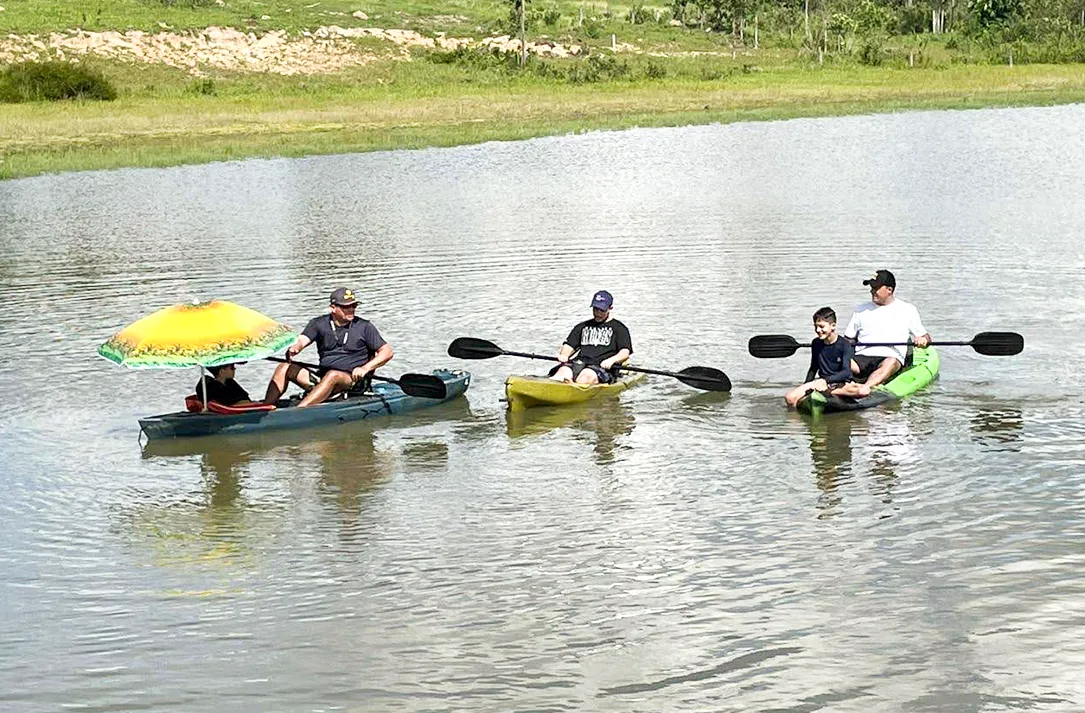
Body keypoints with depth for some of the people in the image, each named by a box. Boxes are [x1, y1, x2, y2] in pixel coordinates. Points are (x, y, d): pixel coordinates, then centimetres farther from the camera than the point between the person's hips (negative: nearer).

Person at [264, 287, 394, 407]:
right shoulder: (319, 324, 10)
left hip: (352, 380, -4)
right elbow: (302, 340, -6)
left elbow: (387, 352, 2)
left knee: (332, 375, -38)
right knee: (283, 369, -10)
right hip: (321, 377, 4)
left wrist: (365, 368, -14)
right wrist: (294, 348, -32)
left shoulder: (364, 327, 4)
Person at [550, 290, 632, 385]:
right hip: (579, 363, 3)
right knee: (563, 370, -33)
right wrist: (563, 355, -3)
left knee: (586, 376, -39)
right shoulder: (582, 327, 28)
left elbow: (625, 353, 0)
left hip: (603, 367, -3)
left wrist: (611, 360, -21)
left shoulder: (619, 328, 14)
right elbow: (569, 346, 22)